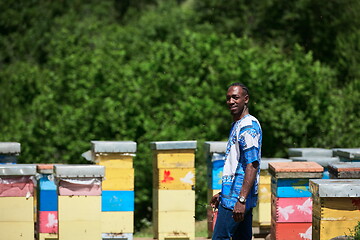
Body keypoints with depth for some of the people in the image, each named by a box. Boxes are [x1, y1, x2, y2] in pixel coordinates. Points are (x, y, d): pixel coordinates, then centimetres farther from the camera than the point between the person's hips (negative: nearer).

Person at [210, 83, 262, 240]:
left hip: (236, 197, -10)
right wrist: (222, 193, 25)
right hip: (232, 194, 10)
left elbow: (252, 165, -21)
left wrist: (241, 199, -26)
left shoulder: (249, 126, -14)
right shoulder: (236, 125, 18)